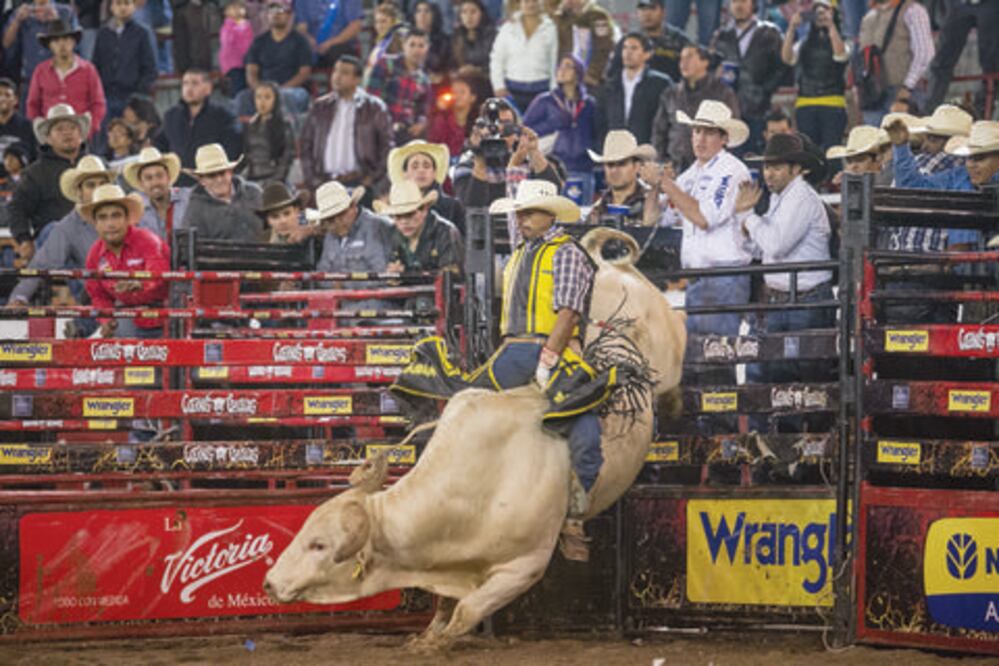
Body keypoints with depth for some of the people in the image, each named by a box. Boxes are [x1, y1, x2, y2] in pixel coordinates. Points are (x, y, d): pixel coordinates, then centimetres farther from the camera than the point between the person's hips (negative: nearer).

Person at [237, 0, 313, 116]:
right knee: (243, 98, -30)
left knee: (286, 97, -40)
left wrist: (282, 89, -15)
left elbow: (305, 73, -2)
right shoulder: (259, 42, 16)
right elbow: (251, 72, 10)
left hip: (293, 89, -3)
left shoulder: (299, 41, 6)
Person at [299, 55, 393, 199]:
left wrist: (372, 177, -5)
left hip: (358, 183, -3)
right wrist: (310, 178, 5)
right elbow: (305, 143, 15)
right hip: (325, 184, 3)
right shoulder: (320, 107, 13)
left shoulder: (373, 108, 3)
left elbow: (386, 145, 2)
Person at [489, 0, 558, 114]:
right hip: (513, 90, 0)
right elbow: (497, 59, 6)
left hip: (540, 89, 0)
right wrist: (499, 86, -3)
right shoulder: (508, 28, 5)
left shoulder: (550, 29, 5)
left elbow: (554, 62, 7)